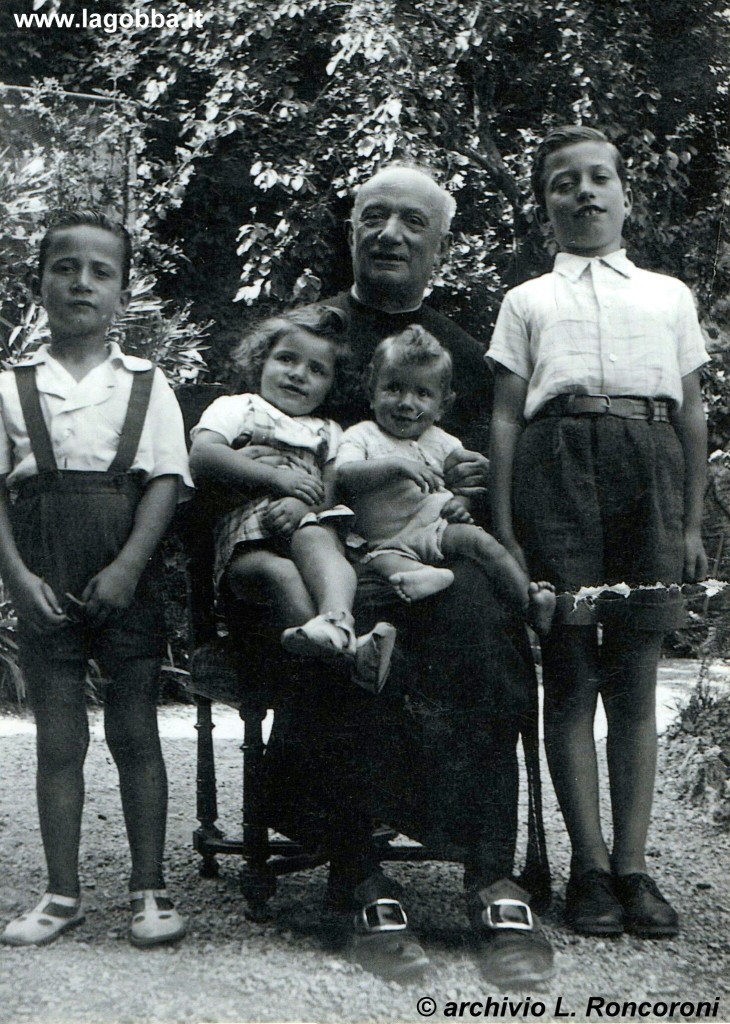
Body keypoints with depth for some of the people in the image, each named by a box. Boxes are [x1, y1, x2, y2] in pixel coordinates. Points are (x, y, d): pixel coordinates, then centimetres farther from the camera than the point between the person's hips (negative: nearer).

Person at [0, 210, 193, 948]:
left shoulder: (146, 384, 5)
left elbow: (167, 482, -3)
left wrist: (127, 568, -14)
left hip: (126, 576, -1)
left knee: (134, 732, 5)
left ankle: (149, 888, 15)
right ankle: (61, 894, 18)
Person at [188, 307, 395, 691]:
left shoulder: (327, 431, 33)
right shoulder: (236, 407, 22)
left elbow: (333, 490, 14)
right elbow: (201, 457, 0)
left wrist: (303, 505, -12)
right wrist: (277, 476, -8)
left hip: (308, 524, 2)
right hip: (245, 533, -2)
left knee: (315, 538, -36)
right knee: (282, 574, -36)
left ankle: (336, 617, -64)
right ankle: (346, 649, -56)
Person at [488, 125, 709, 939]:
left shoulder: (668, 295, 21)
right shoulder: (528, 301, 17)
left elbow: (692, 412, 17)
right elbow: (505, 416, 9)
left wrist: (693, 525, 9)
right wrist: (504, 529, 0)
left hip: (649, 462, 1)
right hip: (557, 461, -1)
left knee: (635, 679, 1)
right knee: (570, 674, -3)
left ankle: (632, 863, 7)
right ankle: (590, 866, 3)